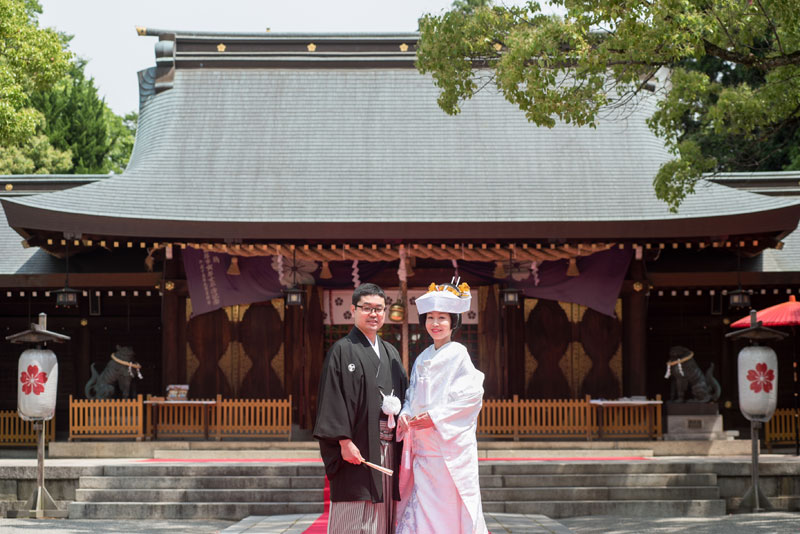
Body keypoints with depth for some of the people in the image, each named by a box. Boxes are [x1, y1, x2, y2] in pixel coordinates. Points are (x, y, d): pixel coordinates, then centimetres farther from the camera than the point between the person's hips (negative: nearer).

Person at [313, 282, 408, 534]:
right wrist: (344, 440, -18)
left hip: (388, 447, 6)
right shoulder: (342, 350, -2)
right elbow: (333, 400, -9)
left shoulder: (391, 353, 19)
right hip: (357, 448, -6)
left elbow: (403, 396, 21)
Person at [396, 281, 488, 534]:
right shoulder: (422, 359, 15)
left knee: (451, 508, -6)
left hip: (451, 444, -6)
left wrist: (435, 416, -17)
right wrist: (405, 415, -2)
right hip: (424, 447, 6)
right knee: (421, 506, 2)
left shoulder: (458, 354, -5)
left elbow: (472, 395, -12)